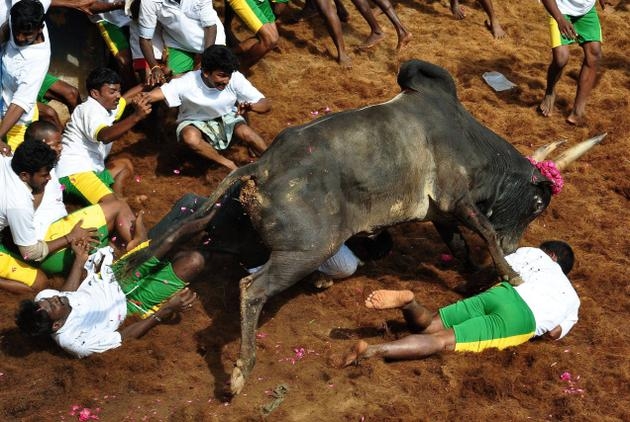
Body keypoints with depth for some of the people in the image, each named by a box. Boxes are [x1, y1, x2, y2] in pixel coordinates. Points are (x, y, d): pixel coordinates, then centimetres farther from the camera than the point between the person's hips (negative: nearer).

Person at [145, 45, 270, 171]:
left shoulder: (236, 78, -25)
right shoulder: (188, 83, -30)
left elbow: (266, 104, -22)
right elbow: (152, 95, -37)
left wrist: (250, 106, -44)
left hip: (227, 118, 1)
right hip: (195, 123, -1)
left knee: (246, 132, -31)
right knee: (190, 137, -35)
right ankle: (230, 166, -19)